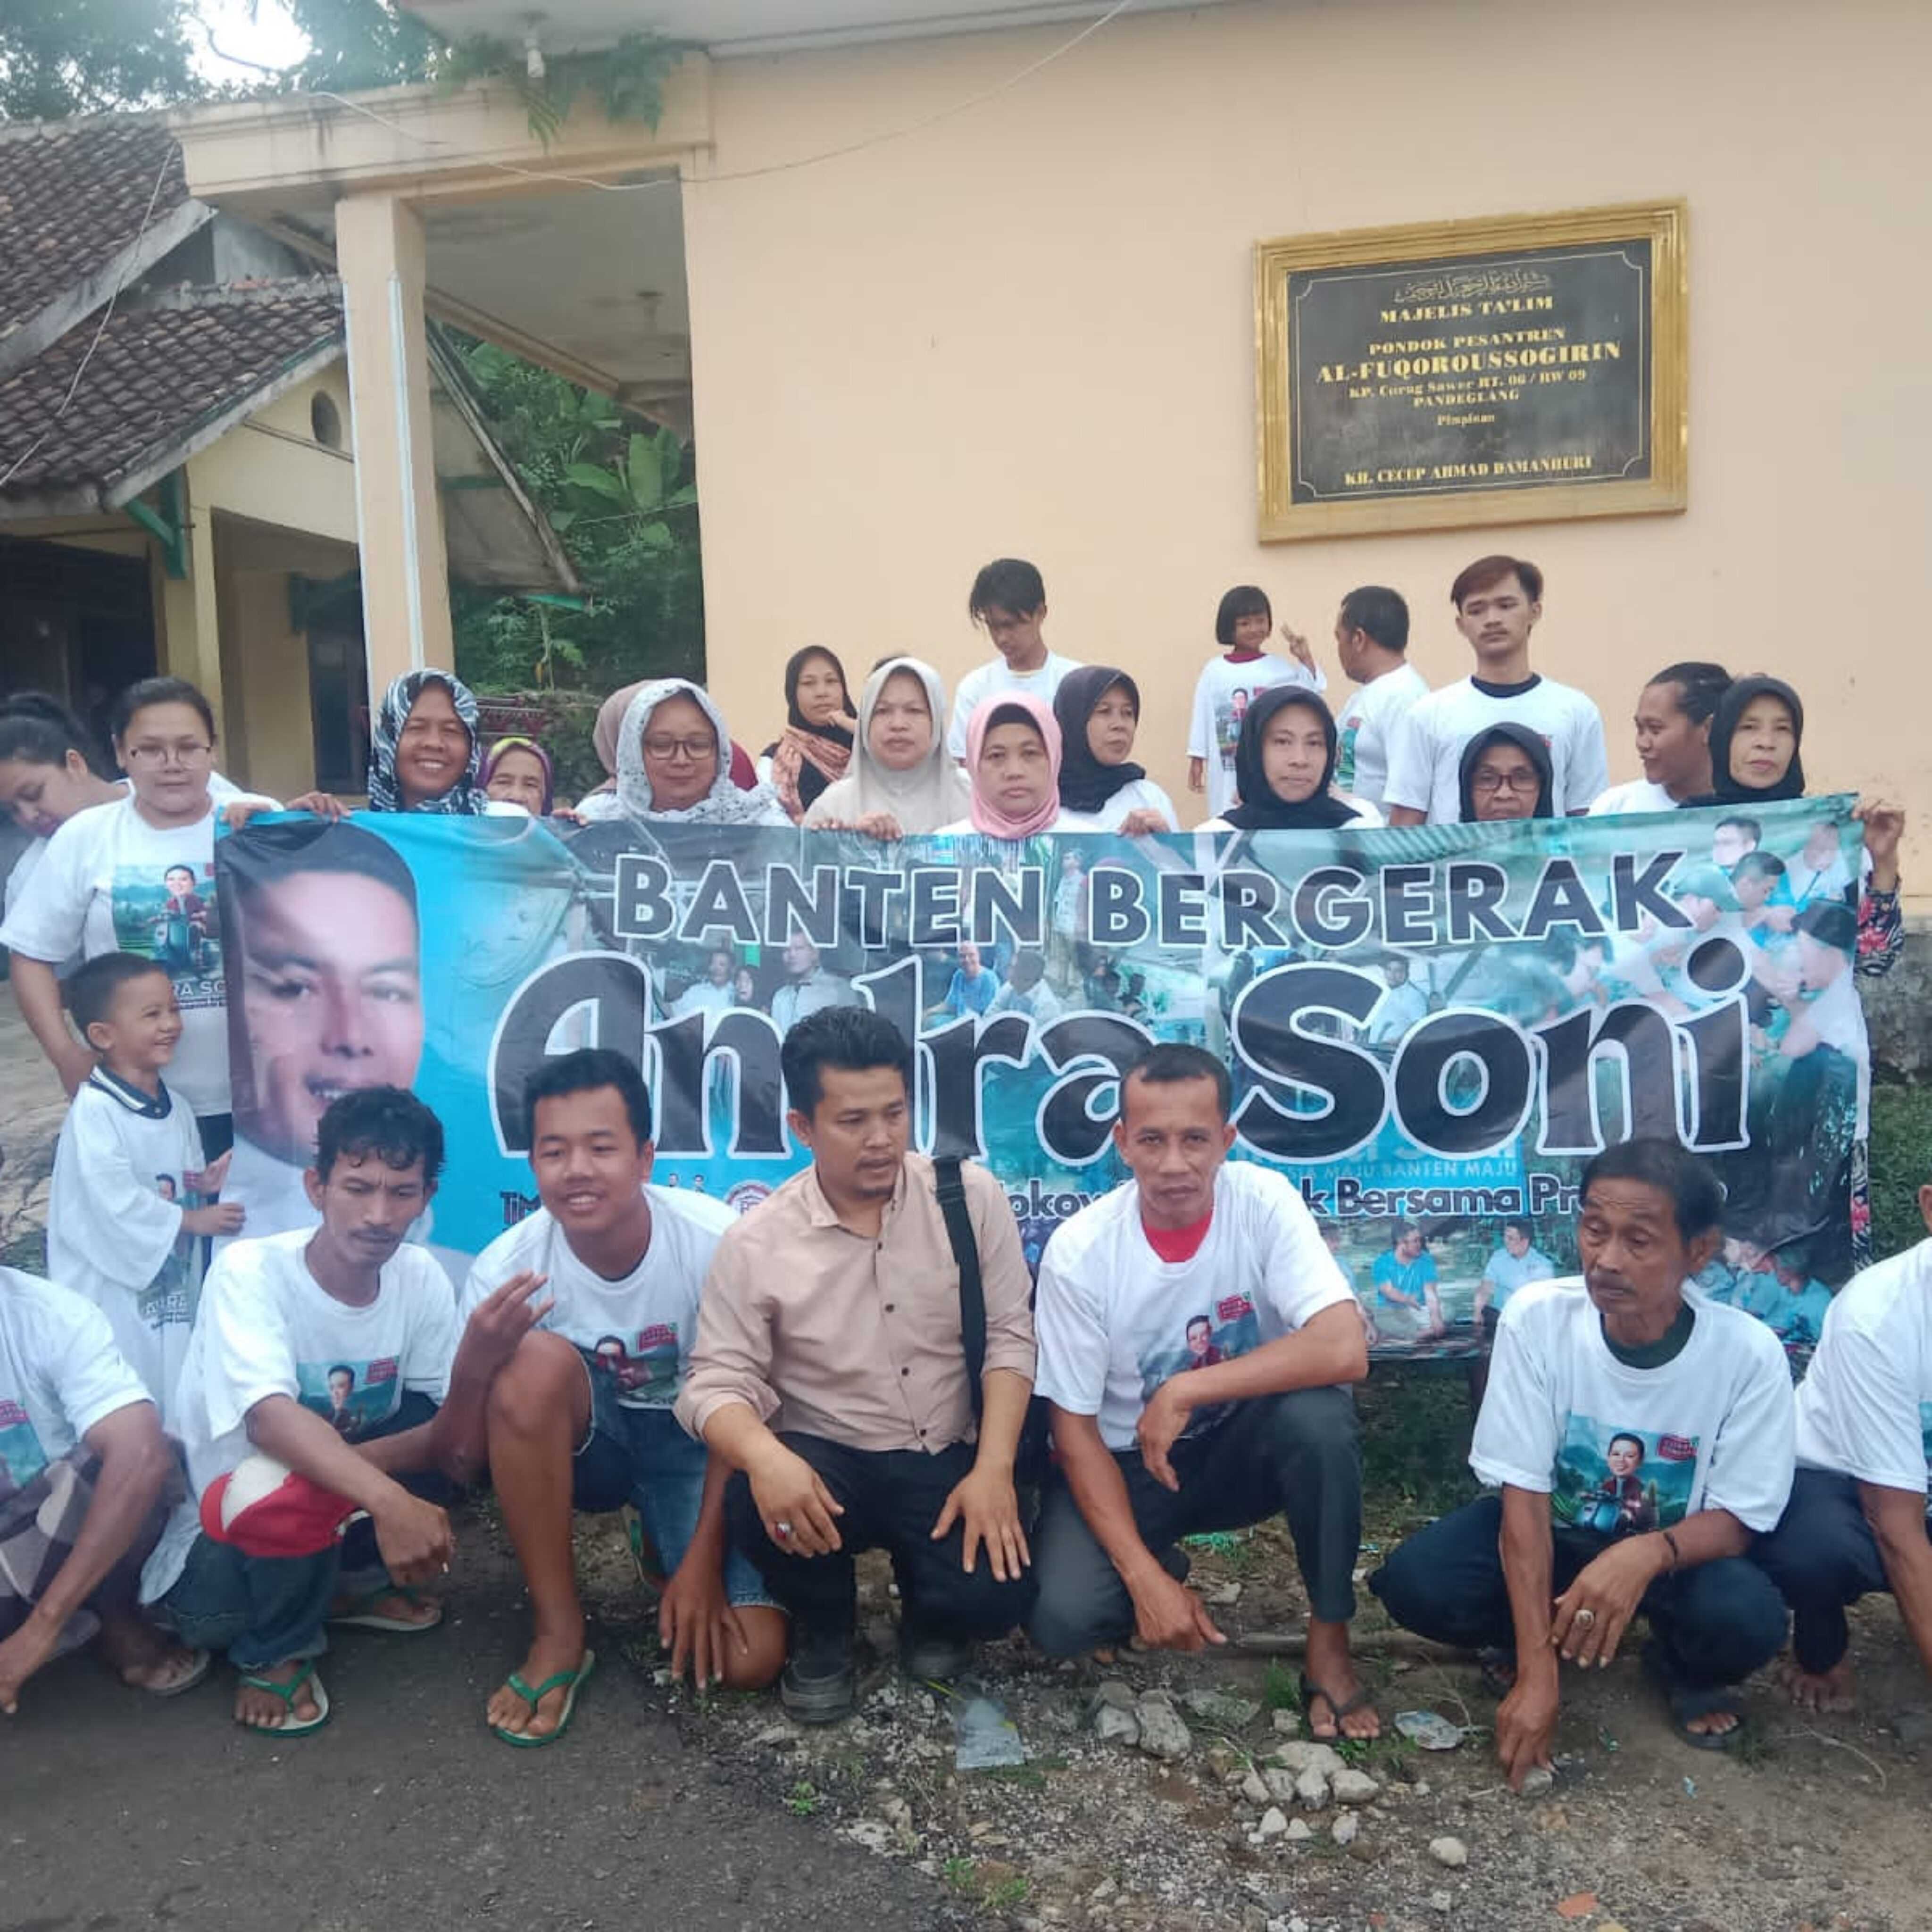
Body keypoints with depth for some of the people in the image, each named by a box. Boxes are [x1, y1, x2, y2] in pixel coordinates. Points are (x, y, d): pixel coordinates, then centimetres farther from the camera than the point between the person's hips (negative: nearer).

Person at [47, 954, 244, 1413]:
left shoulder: (176, 1109, 6)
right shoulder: (93, 1110, -19)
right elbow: (113, 1201, -23)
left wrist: (205, 1183, -8)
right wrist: (194, 1220, -18)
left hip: (172, 1280, 7)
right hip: (111, 1283, -7)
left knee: (171, 1389, 16)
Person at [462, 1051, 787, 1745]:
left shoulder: (718, 1243, -27)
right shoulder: (505, 1269, -22)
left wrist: (702, 1562, -17)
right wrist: (476, 1365, -32)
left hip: (695, 1443, -1)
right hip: (584, 1442, 1)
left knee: (744, 1659, -21)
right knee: (537, 1362, -34)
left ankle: (663, 1542, 14)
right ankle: (558, 1635, -18)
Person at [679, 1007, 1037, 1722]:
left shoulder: (970, 1195, -6)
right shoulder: (755, 1243, -8)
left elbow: (1009, 1337, -3)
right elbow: (717, 1384, -10)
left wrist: (993, 1469, -17)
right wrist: (765, 1457, -34)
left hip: (949, 1462, 1)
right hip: (827, 1464, 0)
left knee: (994, 1597, -26)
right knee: (759, 1499, -34)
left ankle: (925, 1605, 15)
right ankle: (823, 1630, 3)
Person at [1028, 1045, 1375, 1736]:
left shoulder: (1265, 1202, -19)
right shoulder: (1078, 1250, -19)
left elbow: (1344, 1351, -32)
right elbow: (1076, 1429, -13)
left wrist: (1186, 1390, -32)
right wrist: (1143, 1576, -23)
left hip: (1243, 1444, 1)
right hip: (1126, 1462, 0)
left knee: (1318, 1411, -33)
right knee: (1062, 1620, -25)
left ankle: (1329, 1641, -11)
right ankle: (1163, 1567, 10)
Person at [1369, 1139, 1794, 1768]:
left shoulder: (1748, 1353, -24)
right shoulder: (1536, 1317, -24)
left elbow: (1736, 1520, -17)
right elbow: (1524, 1494, -21)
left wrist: (1649, 1553, -41)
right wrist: (1536, 1672, -28)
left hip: (1677, 1545, 0)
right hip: (1552, 1526, 0)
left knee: (1748, 1620, -33)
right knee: (1414, 1584, -26)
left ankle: (1685, 1665, 6)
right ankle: (1534, 1634, 8)